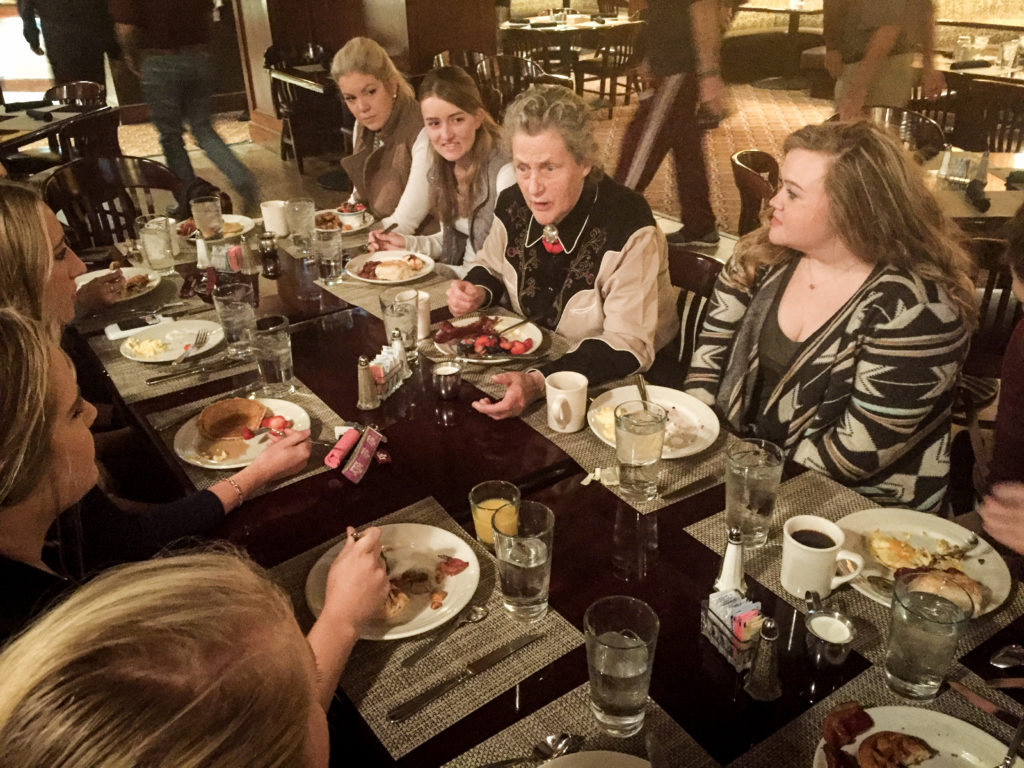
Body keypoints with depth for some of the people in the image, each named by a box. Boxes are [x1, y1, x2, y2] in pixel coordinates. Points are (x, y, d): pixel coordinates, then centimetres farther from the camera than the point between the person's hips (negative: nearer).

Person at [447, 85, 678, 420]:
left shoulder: (627, 226, -24)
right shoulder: (513, 205, -6)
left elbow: (626, 347, -27)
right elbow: (491, 267, 17)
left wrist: (540, 383, -39)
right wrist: (477, 292, -8)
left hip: (612, 381, -5)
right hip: (531, 360, 6)